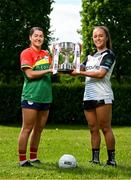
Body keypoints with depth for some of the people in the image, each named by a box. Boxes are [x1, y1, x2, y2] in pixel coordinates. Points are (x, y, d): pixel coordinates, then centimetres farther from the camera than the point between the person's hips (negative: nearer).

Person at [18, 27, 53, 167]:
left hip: (45, 97, 7)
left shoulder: (46, 54, 16)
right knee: (27, 129, -4)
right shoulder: (26, 53, -5)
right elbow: (30, 74, -13)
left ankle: (33, 157, 21)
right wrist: (48, 71, -16)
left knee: (39, 129, 11)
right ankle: (22, 159, 1)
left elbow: (53, 68, 16)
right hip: (31, 96, -7)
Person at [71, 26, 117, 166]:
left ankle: (112, 160, -1)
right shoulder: (91, 57, 22)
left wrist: (80, 73, -12)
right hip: (88, 96, 7)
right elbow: (79, 68, 14)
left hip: (102, 96, -7)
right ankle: (95, 160, 8)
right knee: (93, 129, 5)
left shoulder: (108, 54, 0)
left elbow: (101, 73, -12)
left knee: (105, 128, -6)